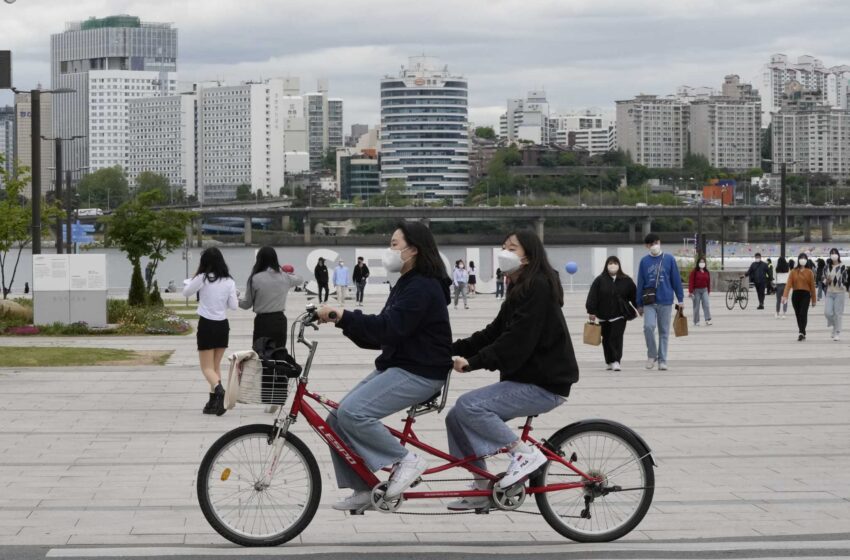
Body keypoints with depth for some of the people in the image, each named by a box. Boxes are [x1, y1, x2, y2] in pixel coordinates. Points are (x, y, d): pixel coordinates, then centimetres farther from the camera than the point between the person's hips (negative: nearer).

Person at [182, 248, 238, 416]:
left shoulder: (202, 278, -11)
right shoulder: (229, 282, -1)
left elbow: (186, 292, 3)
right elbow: (233, 305, 1)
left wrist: (194, 275, 12)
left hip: (206, 325, -4)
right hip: (223, 325, 4)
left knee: (207, 367, -1)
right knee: (216, 365, 15)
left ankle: (219, 389, -30)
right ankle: (214, 402, 12)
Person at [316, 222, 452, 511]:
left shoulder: (423, 288, -14)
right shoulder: (405, 286, 17)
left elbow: (389, 328, -26)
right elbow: (381, 336, 13)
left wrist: (343, 316, -25)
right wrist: (342, 321, -1)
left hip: (419, 373, -10)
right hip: (394, 367, 10)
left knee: (352, 412, -26)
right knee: (337, 420, 1)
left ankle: (405, 460, -11)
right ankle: (363, 490, 9)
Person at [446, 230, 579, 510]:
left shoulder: (538, 287, -14)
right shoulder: (520, 290, 17)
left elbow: (517, 341, -23)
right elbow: (494, 333, 13)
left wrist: (474, 361, -26)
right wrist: (452, 348, 4)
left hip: (543, 384, -10)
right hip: (525, 379, 10)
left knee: (468, 405, -22)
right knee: (456, 418, 3)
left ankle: (525, 453, -13)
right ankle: (482, 490, 10)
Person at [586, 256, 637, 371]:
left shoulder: (626, 281, 3)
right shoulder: (599, 280, 0)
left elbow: (634, 295, 7)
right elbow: (593, 296, -3)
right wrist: (591, 311, -8)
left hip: (619, 315, -1)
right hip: (604, 315, 1)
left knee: (617, 337, -11)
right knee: (606, 339, 9)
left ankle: (616, 361, -13)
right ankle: (609, 362, 21)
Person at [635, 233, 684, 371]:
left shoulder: (669, 259, 3)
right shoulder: (644, 261, 6)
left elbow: (676, 279, 6)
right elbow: (640, 283, 8)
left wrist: (680, 299, 3)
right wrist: (639, 304, 7)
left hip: (666, 301, 0)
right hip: (649, 302, 0)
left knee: (664, 331, 5)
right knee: (649, 326, -17)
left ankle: (662, 360, 13)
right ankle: (652, 354, 2)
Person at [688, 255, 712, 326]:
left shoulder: (706, 272, 8)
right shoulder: (694, 271, -7)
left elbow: (708, 282, 13)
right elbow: (691, 281, -10)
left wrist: (709, 291, 14)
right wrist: (690, 291, -15)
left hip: (704, 290, 4)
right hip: (696, 290, -4)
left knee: (706, 305, -7)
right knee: (696, 306, 1)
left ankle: (708, 320, -11)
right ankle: (696, 322, 7)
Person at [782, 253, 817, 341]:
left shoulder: (809, 272, 1)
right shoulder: (793, 272, 5)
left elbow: (812, 286, 3)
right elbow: (788, 284, -4)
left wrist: (814, 299, 4)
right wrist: (785, 296, -16)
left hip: (805, 295, -3)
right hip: (795, 294, 3)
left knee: (803, 313, -17)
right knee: (798, 315, 9)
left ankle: (802, 333, -23)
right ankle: (802, 333, 21)